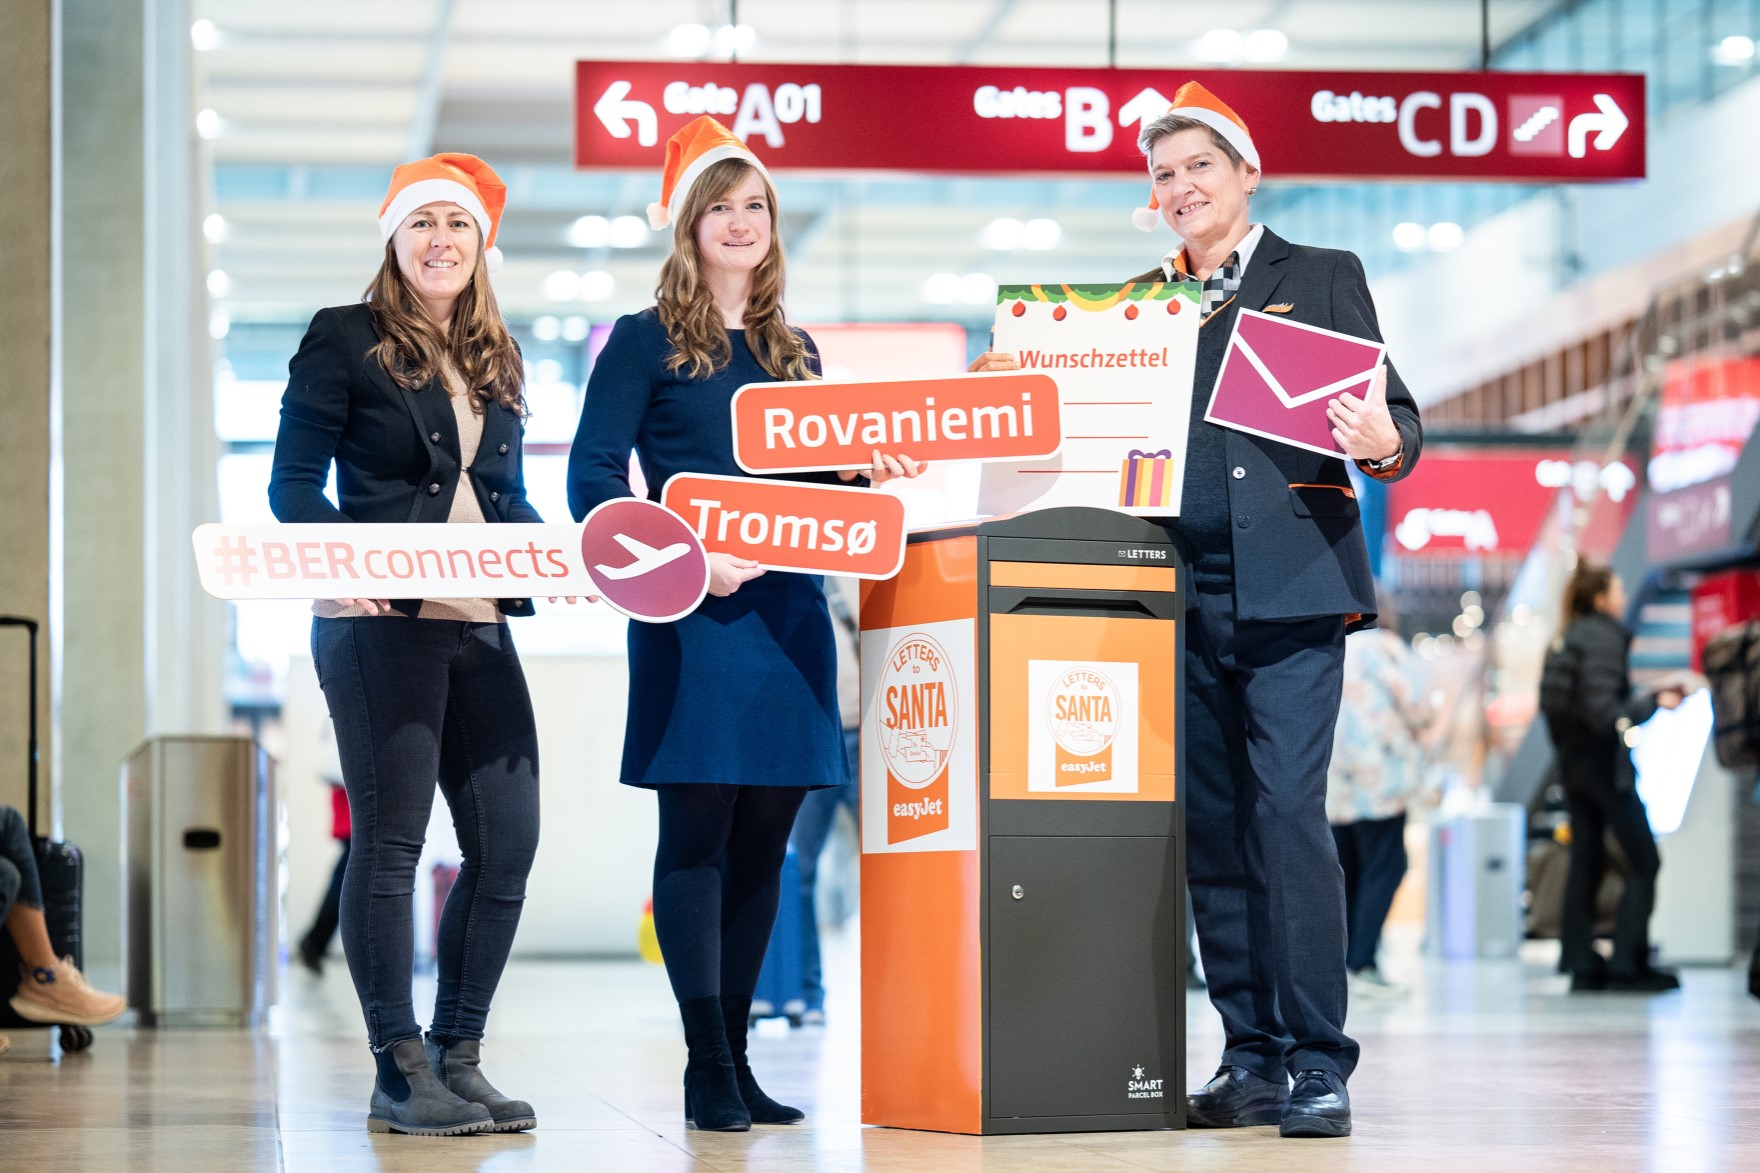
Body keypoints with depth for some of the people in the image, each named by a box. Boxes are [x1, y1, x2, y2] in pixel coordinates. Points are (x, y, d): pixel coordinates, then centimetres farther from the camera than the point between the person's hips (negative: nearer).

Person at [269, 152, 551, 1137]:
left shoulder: (497, 364, 19)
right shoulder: (344, 342, 2)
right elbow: (294, 484, -2)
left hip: (480, 623, 6)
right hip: (380, 622, -6)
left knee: (509, 839, 1)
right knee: (391, 837, -6)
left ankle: (458, 1056, 12)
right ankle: (400, 1075, -1)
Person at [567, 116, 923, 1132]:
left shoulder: (795, 351, 18)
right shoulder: (646, 342, 1)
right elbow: (594, 480, -5)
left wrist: (865, 472, 1)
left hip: (788, 608, 6)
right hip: (692, 615, -6)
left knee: (765, 836, 6)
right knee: (697, 829, -6)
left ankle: (736, 1056, 12)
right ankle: (708, 1069, -3)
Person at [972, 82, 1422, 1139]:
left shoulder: (1322, 279, 9)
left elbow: (1394, 418, 3)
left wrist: (1383, 444, -19)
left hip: (1288, 584, -4)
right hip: (1182, 587, 4)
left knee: (1288, 814, -12)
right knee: (1212, 828, 4)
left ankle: (1316, 1063, -9)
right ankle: (1251, 1055, 11)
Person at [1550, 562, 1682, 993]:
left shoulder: (1570, 639, 12)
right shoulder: (1604, 637, -14)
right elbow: (1604, 710, -22)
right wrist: (1653, 702, -16)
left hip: (1574, 760, 9)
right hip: (1605, 762, -9)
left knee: (1585, 861, 9)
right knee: (1644, 860, -3)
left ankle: (1582, 966, 8)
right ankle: (1627, 965, -6)